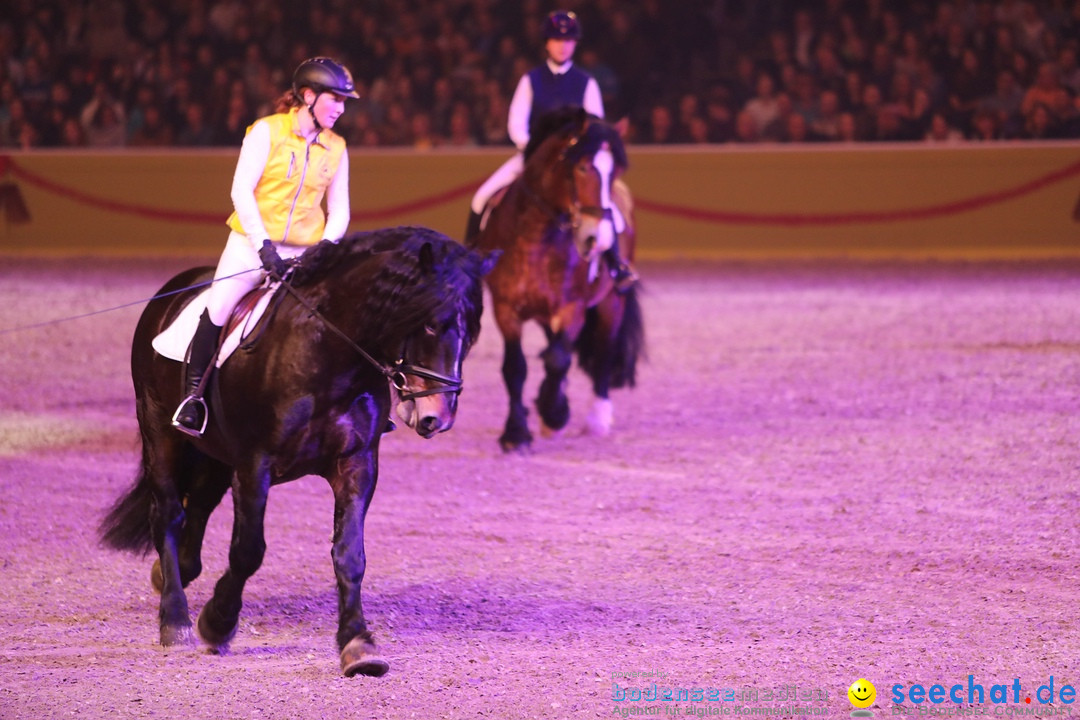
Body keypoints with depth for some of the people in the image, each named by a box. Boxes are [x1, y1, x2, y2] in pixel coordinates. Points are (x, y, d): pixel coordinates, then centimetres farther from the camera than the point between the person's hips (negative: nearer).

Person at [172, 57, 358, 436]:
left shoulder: (335, 148, 8)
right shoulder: (267, 131, -4)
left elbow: (339, 209, 8)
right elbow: (241, 191, -11)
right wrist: (264, 246, -19)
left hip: (304, 253, 3)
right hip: (252, 244, -3)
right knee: (216, 314, -16)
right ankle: (193, 394, 1)